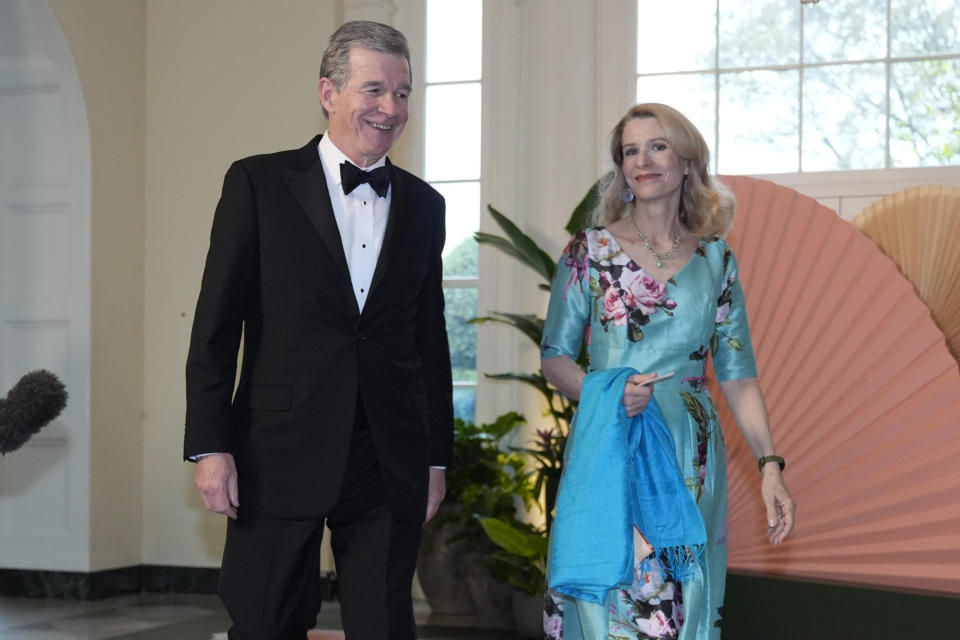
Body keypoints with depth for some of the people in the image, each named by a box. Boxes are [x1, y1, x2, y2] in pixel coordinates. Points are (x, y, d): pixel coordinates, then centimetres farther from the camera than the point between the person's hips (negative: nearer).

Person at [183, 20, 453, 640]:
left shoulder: (423, 205, 12)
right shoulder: (259, 183, 0)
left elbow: (430, 338, 15)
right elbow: (216, 325, -2)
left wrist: (436, 456, 12)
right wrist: (210, 446, -8)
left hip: (390, 465, 3)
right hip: (279, 456, -3)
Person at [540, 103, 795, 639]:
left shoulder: (716, 259, 7)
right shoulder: (591, 250, 2)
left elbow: (738, 374, 7)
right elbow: (554, 356, 4)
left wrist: (770, 465, -2)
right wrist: (604, 393, -15)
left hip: (691, 460, 2)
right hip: (606, 449, -2)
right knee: (609, 596, -4)